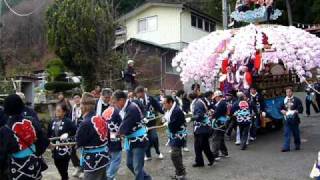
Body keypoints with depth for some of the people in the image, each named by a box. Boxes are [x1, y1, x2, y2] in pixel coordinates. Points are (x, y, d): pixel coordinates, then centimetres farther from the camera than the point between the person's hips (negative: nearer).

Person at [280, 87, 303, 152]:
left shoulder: (296, 100, -4)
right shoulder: (284, 100, 9)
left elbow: (300, 109, -8)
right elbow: (281, 108, 15)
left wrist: (294, 111, -19)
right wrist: (282, 111, -5)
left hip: (294, 119, -3)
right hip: (287, 119, 3)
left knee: (296, 133, 10)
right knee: (287, 134, -3)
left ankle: (297, 145, 28)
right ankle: (286, 147, -4)